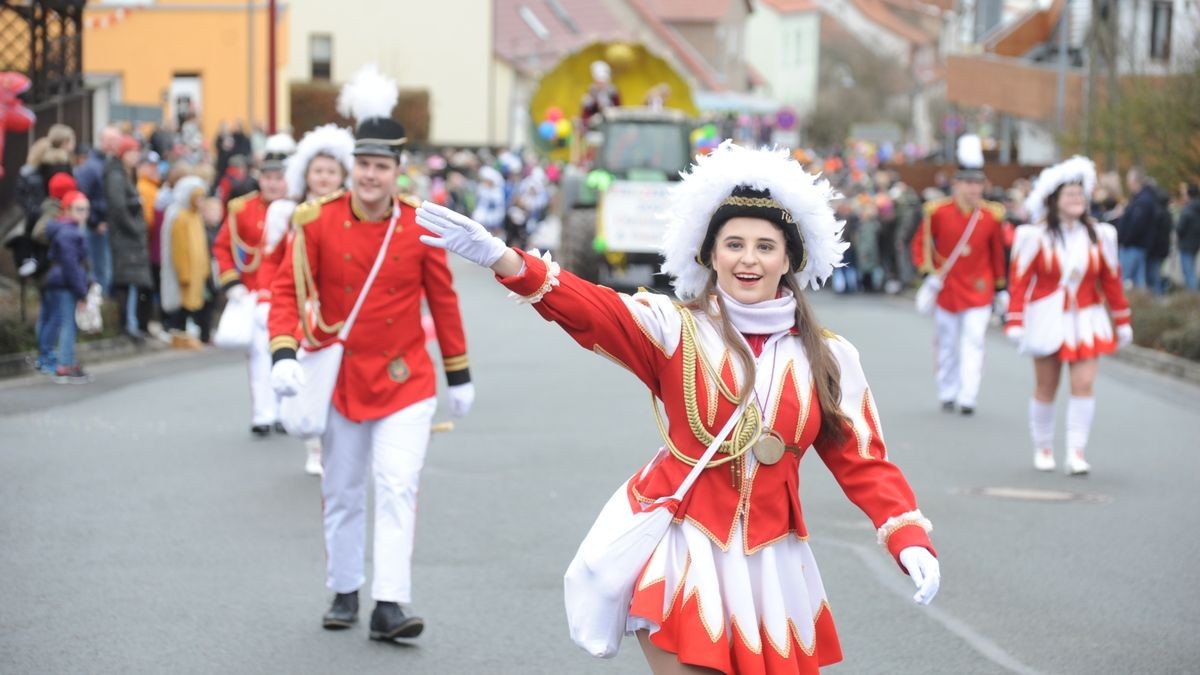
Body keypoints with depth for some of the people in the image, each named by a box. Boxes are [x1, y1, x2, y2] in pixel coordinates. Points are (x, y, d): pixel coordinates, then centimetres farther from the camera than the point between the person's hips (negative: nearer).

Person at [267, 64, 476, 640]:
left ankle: (390, 605, -13)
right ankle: (344, 592, 29)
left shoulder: (419, 227, -6)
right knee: (342, 493, 13)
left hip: (405, 380, -1)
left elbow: (443, 300, 3)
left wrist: (459, 375, 6)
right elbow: (288, 289, -6)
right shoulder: (318, 222, -7)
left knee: (397, 487, -12)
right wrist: (283, 355, -21)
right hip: (339, 377, 1)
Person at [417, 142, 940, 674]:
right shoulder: (676, 331, -3)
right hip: (683, 550, -3)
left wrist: (910, 540, -11)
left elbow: (864, 463, 4)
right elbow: (589, 309, -18)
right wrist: (502, 259, -34)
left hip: (770, 561, 3)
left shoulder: (828, 358, 4)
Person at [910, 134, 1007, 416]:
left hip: (978, 292, 0)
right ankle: (947, 395, 25)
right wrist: (927, 272, -9)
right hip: (946, 288, 0)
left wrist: (1000, 288, 12)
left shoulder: (992, 215, -1)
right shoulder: (937, 212, -6)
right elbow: (920, 242, 4)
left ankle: (968, 397, -11)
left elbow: (997, 253, 9)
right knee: (947, 345, 11)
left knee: (973, 344, -10)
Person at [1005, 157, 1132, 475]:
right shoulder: (1035, 236, -6)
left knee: (1084, 384, -10)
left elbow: (1111, 280, 9)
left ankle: (1076, 453, -10)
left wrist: (1122, 323, 11)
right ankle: (1042, 449, 22)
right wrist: (1015, 323, -10)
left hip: (1086, 320, 2)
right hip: (1047, 319, -2)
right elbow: (1020, 280, -5)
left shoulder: (1100, 234, 3)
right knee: (1046, 387, 7)